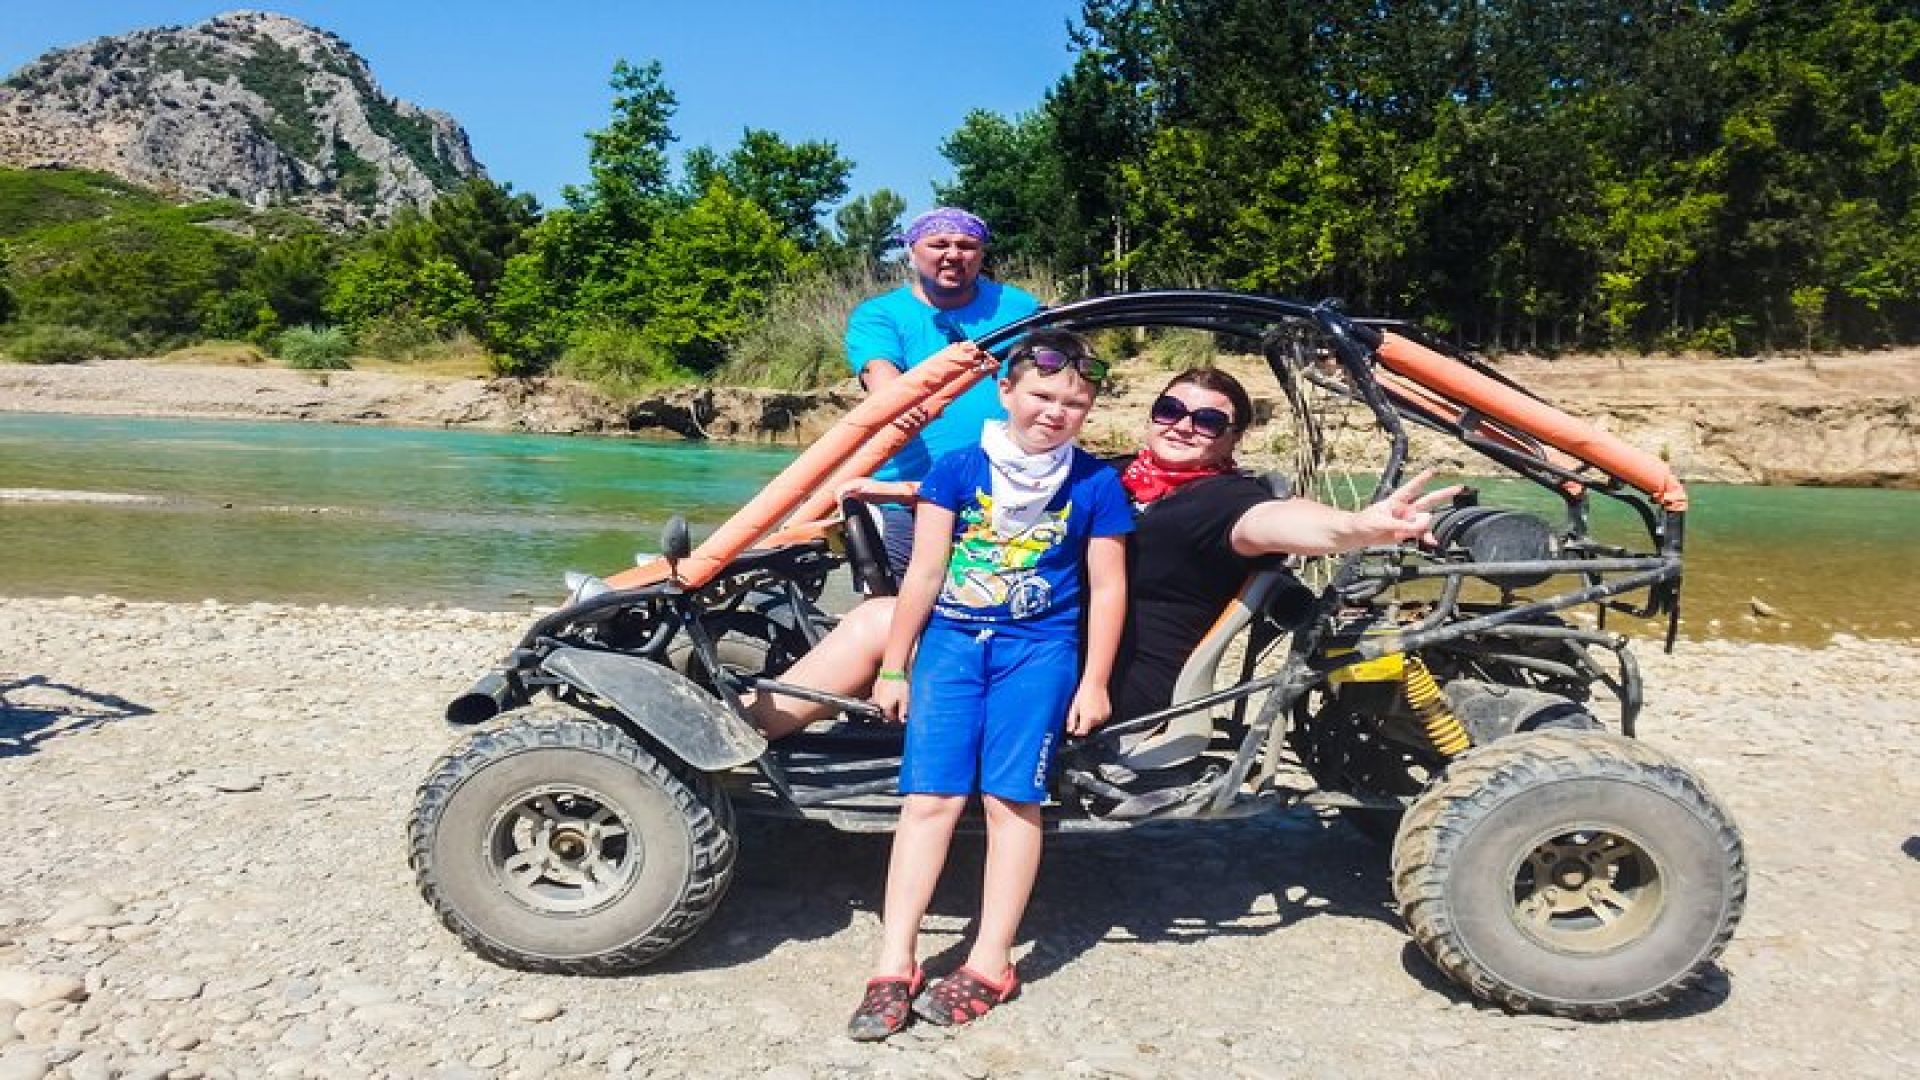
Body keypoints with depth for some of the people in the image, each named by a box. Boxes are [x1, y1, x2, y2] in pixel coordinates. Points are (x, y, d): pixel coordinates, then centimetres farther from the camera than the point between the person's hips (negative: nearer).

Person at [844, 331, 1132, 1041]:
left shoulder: (1095, 484, 1)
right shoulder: (958, 468, 2)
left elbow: (1107, 587, 4)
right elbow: (924, 571, 2)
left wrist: (1093, 684, 0)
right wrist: (894, 668, 4)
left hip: (1039, 649, -1)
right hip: (951, 639, 1)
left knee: (1011, 797, -4)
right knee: (930, 796, -4)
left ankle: (990, 964, 9)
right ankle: (894, 966, 2)